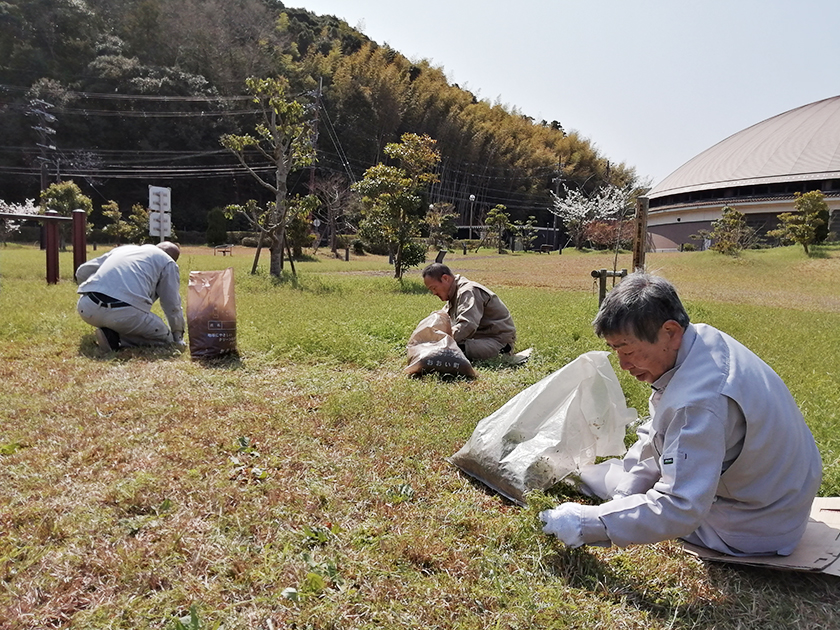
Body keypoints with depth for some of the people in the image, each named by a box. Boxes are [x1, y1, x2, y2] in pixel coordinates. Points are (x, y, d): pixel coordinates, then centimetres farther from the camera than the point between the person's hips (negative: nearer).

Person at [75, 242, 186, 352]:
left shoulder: (123, 248, 30)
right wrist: (178, 336, 30)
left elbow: (82, 271, 29)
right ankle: (115, 339, -8)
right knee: (165, 338, 12)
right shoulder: (168, 263, 16)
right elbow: (172, 306, 15)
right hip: (125, 313, -6)